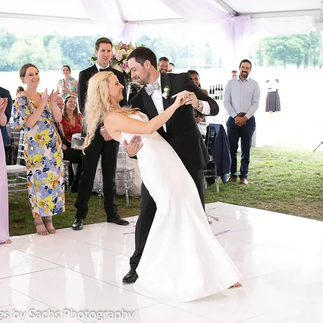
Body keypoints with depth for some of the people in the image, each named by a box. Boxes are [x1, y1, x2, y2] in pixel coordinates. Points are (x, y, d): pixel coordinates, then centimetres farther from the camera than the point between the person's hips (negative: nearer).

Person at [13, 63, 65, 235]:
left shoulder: (44, 96, 13)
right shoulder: (21, 100, -3)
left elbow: (58, 118, 6)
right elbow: (29, 123, -16)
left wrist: (52, 102, -8)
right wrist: (42, 104, -18)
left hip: (53, 145, 6)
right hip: (35, 146, -5)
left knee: (53, 179, 5)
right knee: (39, 180, -5)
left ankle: (48, 218, 14)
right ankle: (38, 220, 4)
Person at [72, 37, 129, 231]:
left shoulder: (118, 75, 11)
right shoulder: (85, 74, 2)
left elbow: (123, 104, 10)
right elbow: (83, 105, -4)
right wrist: (100, 127, -12)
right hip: (93, 130, -3)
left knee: (110, 174, 9)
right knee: (87, 174, -1)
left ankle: (112, 213, 16)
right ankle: (81, 215, 5)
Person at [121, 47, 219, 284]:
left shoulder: (181, 81, -4)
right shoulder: (139, 100, 7)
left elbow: (214, 107, -5)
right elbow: (140, 134, 4)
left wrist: (198, 104, -27)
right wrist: (133, 150, -18)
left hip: (189, 159, -2)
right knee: (147, 214, 0)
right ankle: (138, 265, 13)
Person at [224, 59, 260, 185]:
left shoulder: (254, 84, 5)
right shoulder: (230, 83, 7)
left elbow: (256, 103, -1)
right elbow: (226, 101, 2)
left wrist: (245, 117, -11)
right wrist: (235, 116, -8)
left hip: (248, 120, -1)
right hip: (233, 119, 1)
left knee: (246, 149, 3)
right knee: (232, 148, 0)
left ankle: (243, 176, 9)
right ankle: (233, 174, 9)